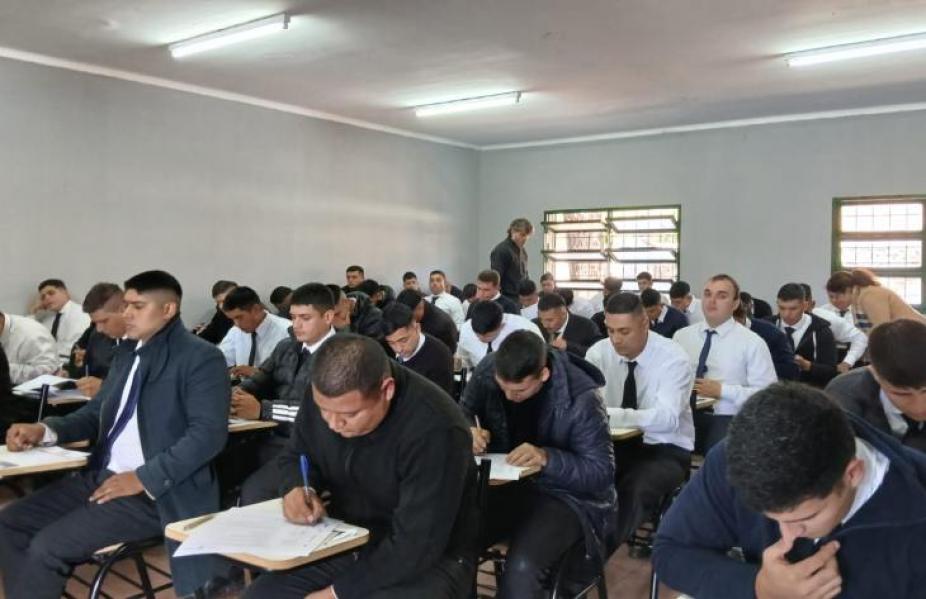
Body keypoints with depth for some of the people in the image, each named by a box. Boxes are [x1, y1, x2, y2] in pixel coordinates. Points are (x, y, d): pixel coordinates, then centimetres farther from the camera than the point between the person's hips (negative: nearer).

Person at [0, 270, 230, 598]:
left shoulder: (201, 358, -12)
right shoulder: (126, 355, 15)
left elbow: (209, 434, -20)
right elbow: (97, 412, 20)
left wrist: (144, 479, -23)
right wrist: (44, 429, 1)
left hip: (154, 492, -8)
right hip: (100, 475, 9)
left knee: (46, 546, -16)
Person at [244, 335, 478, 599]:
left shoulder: (434, 429, -29)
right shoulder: (323, 396, -9)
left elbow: (416, 546, -28)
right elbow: (296, 456, 10)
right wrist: (297, 488, -12)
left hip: (427, 560, -5)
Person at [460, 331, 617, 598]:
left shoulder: (581, 398, -23)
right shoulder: (488, 370, -10)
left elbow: (602, 473, -18)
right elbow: (463, 413, 6)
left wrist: (547, 457, -33)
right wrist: (469, 431, -19)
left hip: (566, 495, -4)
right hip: (506, 484, 4)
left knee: (521, 567, -29)